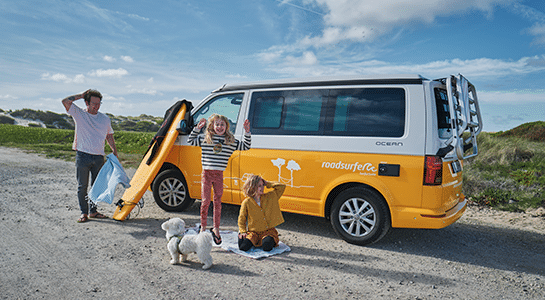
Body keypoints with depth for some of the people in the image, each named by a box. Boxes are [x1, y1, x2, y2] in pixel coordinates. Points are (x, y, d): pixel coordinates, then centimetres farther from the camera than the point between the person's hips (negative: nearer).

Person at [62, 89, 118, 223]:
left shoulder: (105, 119, 10)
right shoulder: (79, 114, 2)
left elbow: (109, 136, 19)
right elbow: (65, 101, -11)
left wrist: (115, 152, 13)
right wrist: (81, 95, -2)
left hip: (99, 157, 3)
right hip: (82, 156, -3)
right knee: (82, 186, 1)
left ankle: (93, 211, 22)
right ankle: (84, 213, 11)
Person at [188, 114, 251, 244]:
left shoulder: (231, 141, 5)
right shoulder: (204, 138, 3)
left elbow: (246, 146, 10)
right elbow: (191, 141, 13)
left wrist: (247, 132, -1)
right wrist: (197, 128, 2)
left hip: (219, 175, 1)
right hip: (206, 173, -1)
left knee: (217, 202, 8)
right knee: (205, 201, -3)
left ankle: (216, 229, 20)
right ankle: (203, 227, 15)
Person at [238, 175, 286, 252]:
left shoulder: (270, 197, 1)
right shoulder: (246, 203, -5)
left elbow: (282, 186, -1)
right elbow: (241, 219, 5)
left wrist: (267, 183, -4)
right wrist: (243, 231, -9)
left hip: (268, 231, 0)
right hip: (253, 232, 0)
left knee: (267, 246, -30)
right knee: (243, 247, -25)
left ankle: (271, 240, 5)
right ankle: (253, 241, 7)